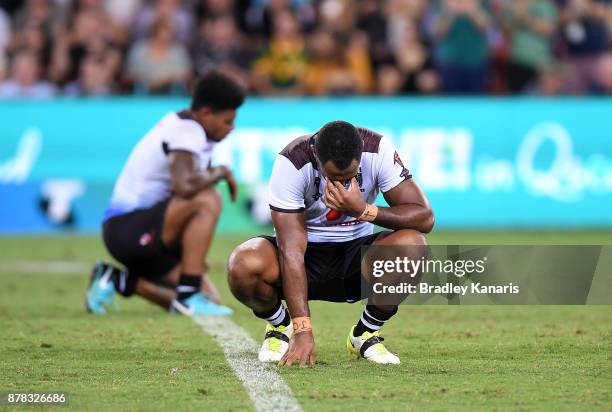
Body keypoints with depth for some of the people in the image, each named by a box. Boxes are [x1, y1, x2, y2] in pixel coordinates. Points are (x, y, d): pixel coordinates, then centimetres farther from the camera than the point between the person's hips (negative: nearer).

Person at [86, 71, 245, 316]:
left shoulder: (182, 124, 13)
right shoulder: (187, 132, -17)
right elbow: (185, 186, -36)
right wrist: (221, 172, -16)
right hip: (127, 227, -10)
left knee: (210, 297, 3)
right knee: (207, 201, -28)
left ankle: (120, 280, 11)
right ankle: (188, 296, -25)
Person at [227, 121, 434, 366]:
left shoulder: (378, 150, -20)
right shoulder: (291, 163, -25)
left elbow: (424, 217, -21)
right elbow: (292, 251, -29)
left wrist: (363, 211, -36)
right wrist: (303, 330, -35)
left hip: (355, 252, 2)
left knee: (412, 245, -31)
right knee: (244, 265, -34)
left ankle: (366, 332, -3)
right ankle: (280, 325, 3)